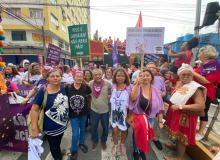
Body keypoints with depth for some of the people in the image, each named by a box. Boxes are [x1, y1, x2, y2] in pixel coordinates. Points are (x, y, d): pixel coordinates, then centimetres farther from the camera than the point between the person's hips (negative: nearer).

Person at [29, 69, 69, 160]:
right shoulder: (43, 91, -20)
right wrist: (34, 128, -18)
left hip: (63, 123, 5)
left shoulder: (63, 87, -8)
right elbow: (34, 109, -17)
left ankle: (58, 150, 61)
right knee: (54, 146, 19)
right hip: (51, 126, -5)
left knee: (58, 141, 31)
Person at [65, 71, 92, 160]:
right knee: (75, 133, 5)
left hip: (83, 113, 1)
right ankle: (74, 150, 34)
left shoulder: (85, 87, -14)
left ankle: (81, 143, 49)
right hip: (73, 114, -1)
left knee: (82, 129, 21)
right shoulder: (68, 87, -13)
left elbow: (90, 95, 6)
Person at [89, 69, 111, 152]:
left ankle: (103, 141, 49)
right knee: (93, 127, 20)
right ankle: (95, 141, 49)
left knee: (105, 128, 19)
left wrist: (110, 95, -13)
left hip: (105, 110, -1)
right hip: (94, 110, 1)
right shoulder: (90, 83, -10)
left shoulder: (108, 83, -16)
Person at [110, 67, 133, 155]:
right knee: (115, 130, 12)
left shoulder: (130, 87, -15)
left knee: (124, 129, 18)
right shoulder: (113, 86, -5)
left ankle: (122, 144, 49)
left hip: (125, 112, -1)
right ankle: (115, 145, 44)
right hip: (115, 112, 2)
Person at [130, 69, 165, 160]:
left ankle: (142, 150, 51)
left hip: (150, 119, 2)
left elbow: (160, 107, 0)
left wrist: (160, 121, 3)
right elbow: (132, 98, -34)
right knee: (136, 135, 17)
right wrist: (137, 84, -41)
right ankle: (135, 151, 47)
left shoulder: (155, 91, -7)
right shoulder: (137, 88, -14)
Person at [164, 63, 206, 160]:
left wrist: (180, 106, -31)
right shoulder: (179, 84, 3)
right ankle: (176, 146, 50)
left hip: (185, 116, -7)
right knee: (177, 133, 25)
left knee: (181, 135, 9)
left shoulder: (195, 87, -22)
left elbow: (201, 106, -29)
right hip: (176, 114, 7)